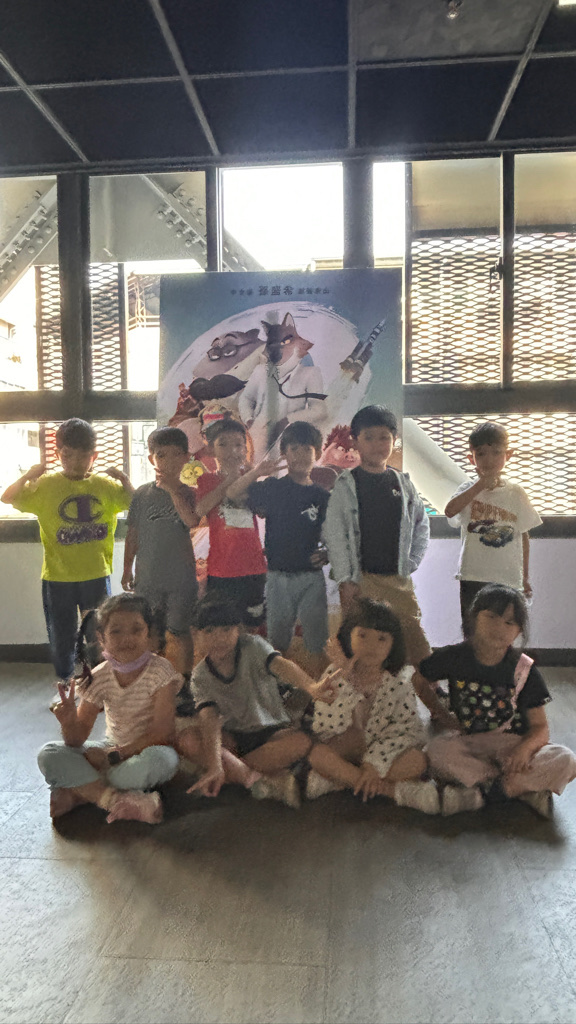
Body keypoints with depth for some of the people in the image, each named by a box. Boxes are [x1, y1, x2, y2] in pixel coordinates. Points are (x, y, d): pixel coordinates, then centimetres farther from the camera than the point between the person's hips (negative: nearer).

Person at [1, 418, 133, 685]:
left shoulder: (106, 485, 0)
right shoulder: (46, 485, -3)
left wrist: (123, 478, -10)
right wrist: (29, 475, -19)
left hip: (97, 575, 1)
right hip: (57, 576, 0)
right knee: (61, 636, 14)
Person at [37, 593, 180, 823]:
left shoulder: (160, 671, -17)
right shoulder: (99, 678, -5)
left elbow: (162, 733, -20)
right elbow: (77, 740, -6)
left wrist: (114, 755, -21)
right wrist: (69, 722, -29)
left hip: (148, 751, -4)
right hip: (113, 751, 4)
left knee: (159, 758, -39)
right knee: (48, 754, -14)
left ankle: (77, 792, -20)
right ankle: (116, 800, -28)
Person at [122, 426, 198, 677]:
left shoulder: (188, 493, -2)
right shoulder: (142, 494, 1)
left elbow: (192, 520, -22)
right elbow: (133, 534, 7)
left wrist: (173, 489, -22)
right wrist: (127, 569, 10)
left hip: (181, 579, -1)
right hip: (147, 578, 2)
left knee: (179, 633, 10)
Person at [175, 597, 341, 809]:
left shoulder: (252, 647, -14)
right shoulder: (201, 677, -9)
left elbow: (280, 665, -36)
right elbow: (209, 719, -23)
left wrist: (311, 687, -58)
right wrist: (214, 766, -42)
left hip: (271, 732, -1)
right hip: (233, 737, 1)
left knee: (302, 742, -33)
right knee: (186, 739, -28)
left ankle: (233, 771, -20)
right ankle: (263, 779, -31)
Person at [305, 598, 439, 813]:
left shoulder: (399, 679, -7)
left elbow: (409, 729, -12)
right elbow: (324, 729, -21)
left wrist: (376, 763, -23)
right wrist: (344, 679, -28)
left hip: (382, 754, 1)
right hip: (343, 754, -1)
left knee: (417, 761, -26)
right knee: (317, 755, -30)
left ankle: (335, 780, -22)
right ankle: (397, 790, -24)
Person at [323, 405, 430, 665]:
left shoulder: (403, 483, 11)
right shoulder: (346, 485, 0)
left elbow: (421, 524, 21)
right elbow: (334, 534, -3)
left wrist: (411, 563, 9)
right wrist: (346, 580, -8)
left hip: (398, 578, 3)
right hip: (360, 579, -3)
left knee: (415, 640, 2)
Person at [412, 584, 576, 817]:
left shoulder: (524, 670, -5)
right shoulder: (454, 657, -5)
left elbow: (540, 726, -5)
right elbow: (420, 682, 12)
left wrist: (525, 747, -26)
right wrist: (442, 713, 0)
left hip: (513, 744, 0)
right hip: (467, 742, 0)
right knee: (436, 752, -34)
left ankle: (477, 790, -22)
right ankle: (526, 790, -21)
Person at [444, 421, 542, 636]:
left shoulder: (516, 493, 5)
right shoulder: (469, 489, 1)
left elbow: (524, 535, 11)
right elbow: (450, 511, -21)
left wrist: (525, 577, 11)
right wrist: (482, 483, -19)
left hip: (508, 578, 1)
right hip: (473, 576, -1)